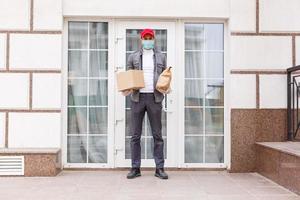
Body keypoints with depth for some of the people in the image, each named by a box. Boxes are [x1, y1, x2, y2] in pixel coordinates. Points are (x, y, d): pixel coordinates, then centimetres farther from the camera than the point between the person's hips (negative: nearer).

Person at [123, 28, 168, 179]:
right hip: (137, 98, 0)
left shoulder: (161, 57, 12)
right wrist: (127, 89, -10)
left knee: (157, 135, 3)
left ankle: (159, 168, 9)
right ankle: (135, 168, 11)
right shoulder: (133, 57, 10)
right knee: (135, 135, 2)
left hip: (155, 98, 0)